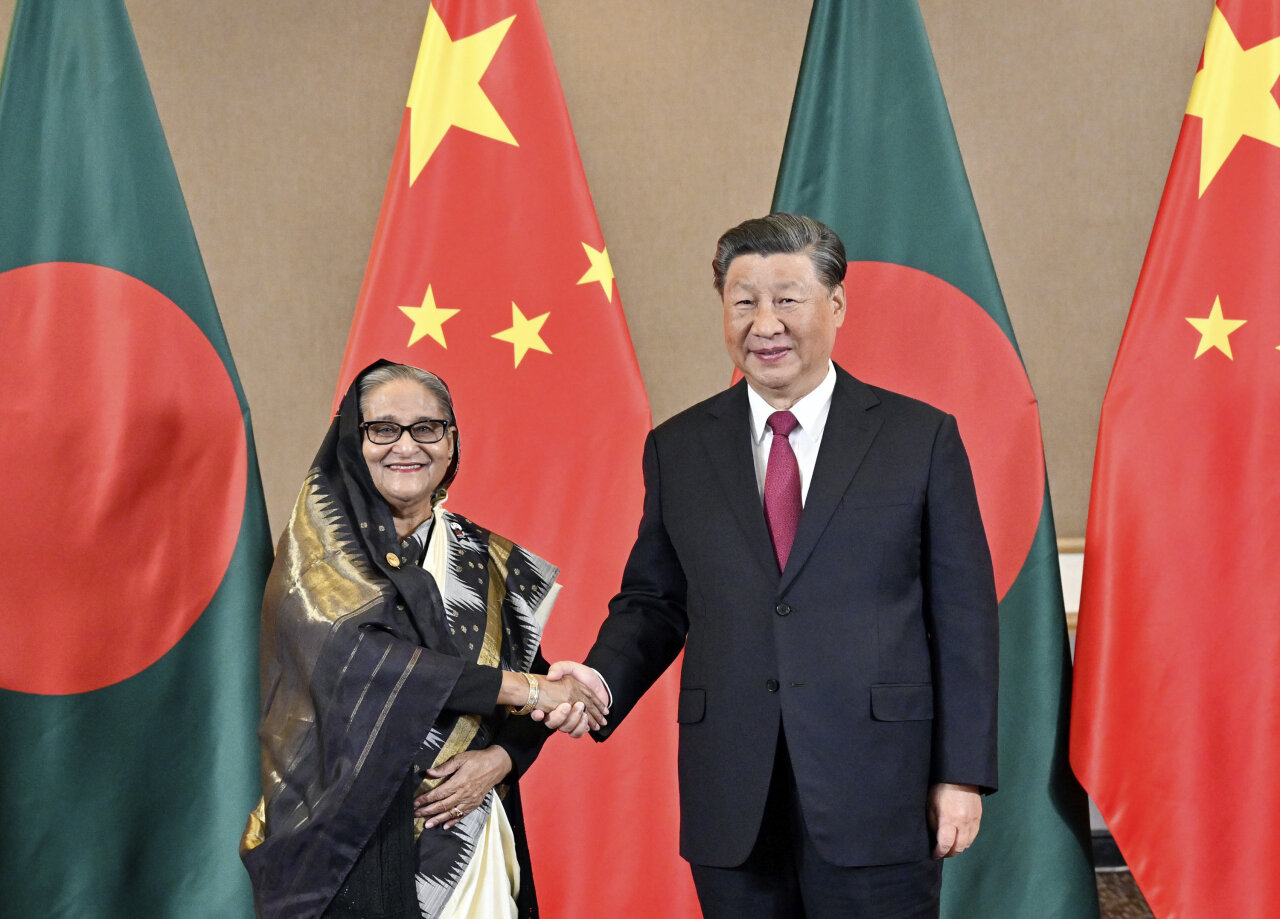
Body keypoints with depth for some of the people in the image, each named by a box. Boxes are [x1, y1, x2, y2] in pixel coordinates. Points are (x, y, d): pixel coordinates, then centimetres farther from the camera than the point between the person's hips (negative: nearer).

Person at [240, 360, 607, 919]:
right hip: (351, 839, -3)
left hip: (464, 829, 4)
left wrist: (499, 760, -11)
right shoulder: (323, 543, -1)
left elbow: (536, 689, 10)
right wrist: (518, 687, -18)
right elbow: (352, 653, -18)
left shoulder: (484, 560, 10)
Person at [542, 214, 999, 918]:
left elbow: (962, 618, 0)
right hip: (731, 807, 2)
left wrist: (962, 774, -3)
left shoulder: (922, 437, 1)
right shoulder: (677, 448, 8)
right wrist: (602, 679, -8)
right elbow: (653, 601, 13)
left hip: (876, 799, -2)